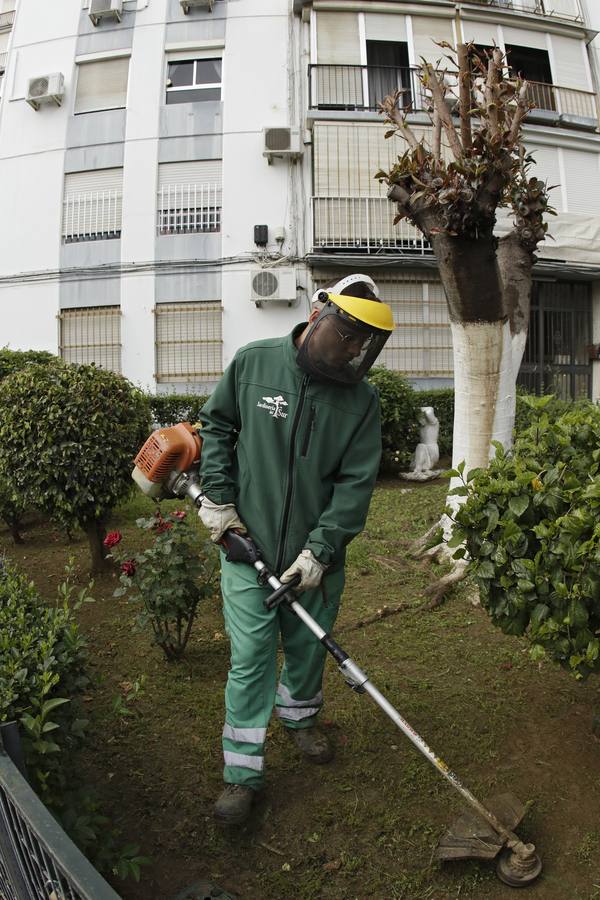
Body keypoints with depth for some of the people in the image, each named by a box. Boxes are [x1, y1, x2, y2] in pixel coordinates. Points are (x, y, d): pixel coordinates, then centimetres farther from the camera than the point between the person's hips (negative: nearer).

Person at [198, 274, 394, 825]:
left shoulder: (362, 399, -5)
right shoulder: (253, 363, -6)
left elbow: (357, 483, -8)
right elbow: (216, 425, 7)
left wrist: (319, 550, -15)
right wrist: (219, 498, -1)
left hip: (316, 555, 2)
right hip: (248, 548, -1)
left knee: (308, 648, 18)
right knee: (251, 659, 1)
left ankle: (299, 718, 48)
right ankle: (242, 773, 19)